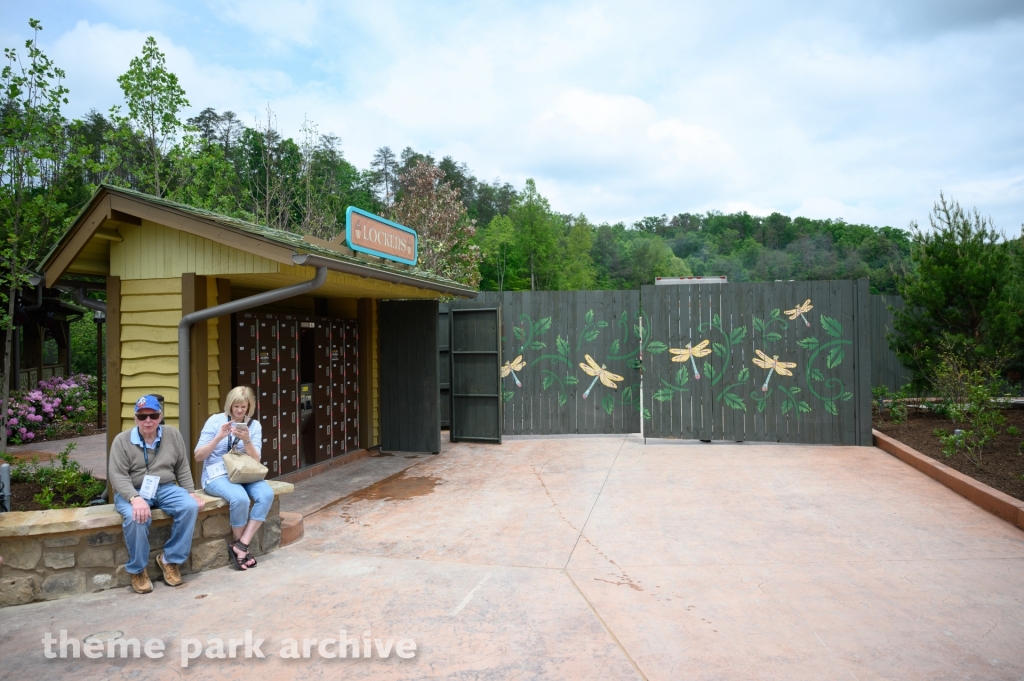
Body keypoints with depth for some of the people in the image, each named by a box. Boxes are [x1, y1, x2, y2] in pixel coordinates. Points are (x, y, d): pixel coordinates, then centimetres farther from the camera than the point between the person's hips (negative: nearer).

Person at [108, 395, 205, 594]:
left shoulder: (173, 435, 4)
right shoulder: (122, 440, -5)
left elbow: (182, 468, 10)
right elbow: (117, 475, -13)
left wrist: (190, 493, -1)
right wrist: (135, 498, -30)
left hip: (165, 488, 3)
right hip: (132, 491, -3)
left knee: (190, 506, -26)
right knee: (137, 517, -35)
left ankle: (170, 560, -8)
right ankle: (137, 570, -11)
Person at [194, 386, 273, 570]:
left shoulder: (254, 425, 5)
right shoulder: (215, 420, -3)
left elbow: (255, 460, -2)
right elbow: (198, 456, -6)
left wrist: (246, 440, -19)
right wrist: (219, 437, -19)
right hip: (217, 475, -3)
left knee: (267, 494, -27)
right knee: (240, 498, -34)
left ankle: (240, 545, -18)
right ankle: (239, 545, -7)